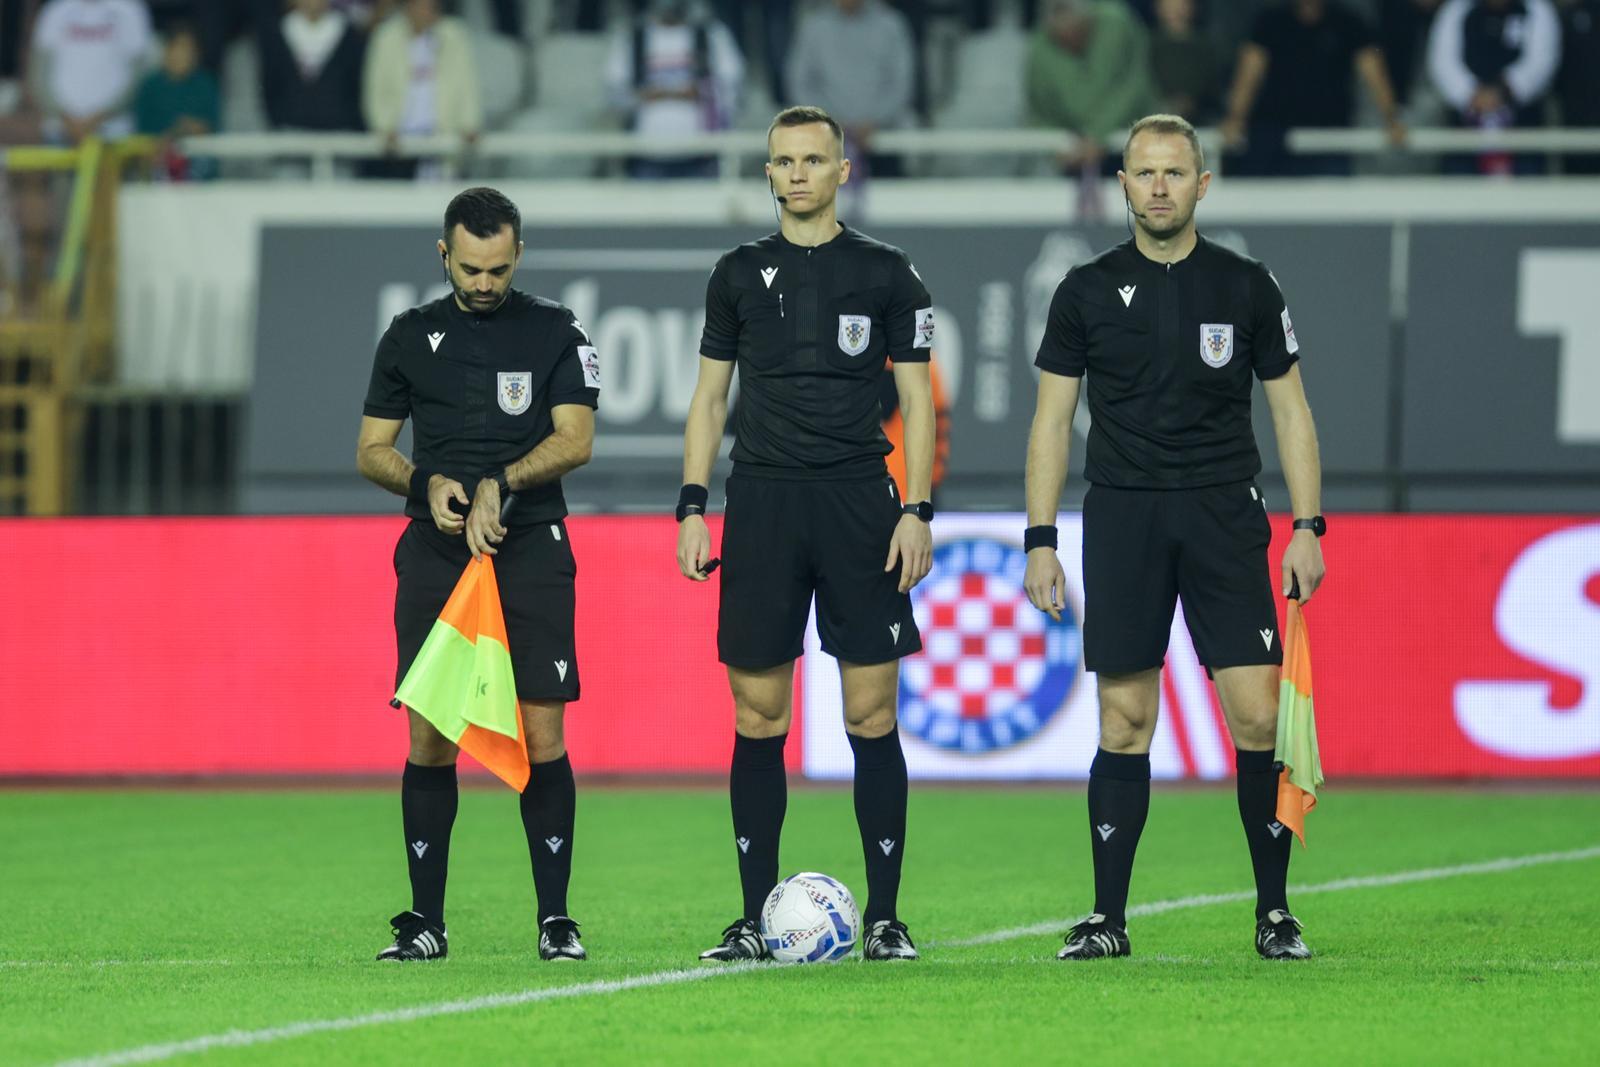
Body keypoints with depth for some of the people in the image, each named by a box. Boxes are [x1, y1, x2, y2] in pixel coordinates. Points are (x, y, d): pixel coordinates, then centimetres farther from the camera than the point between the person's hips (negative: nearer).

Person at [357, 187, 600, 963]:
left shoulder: (555, 332, 6)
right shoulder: (411, 336, 11)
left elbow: (575, 438, -4)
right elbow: (371, 450, 12)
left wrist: (500, 484, -18)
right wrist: (428, 483, -8)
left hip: (531, 550, -2)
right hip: (435, 552, 2)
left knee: (542, 736, -7)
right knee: (429, 740, -1)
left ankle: (555, 919, -2)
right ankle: (425, 922, 5)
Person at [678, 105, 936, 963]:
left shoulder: (886, 274, 5)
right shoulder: (740, 274, 11)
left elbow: (917, 399, 5)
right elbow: (711, 395, 14)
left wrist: (917, 512, -5)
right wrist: (692, 507, 4)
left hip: (859, 504, -2)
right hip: (761, 503, 2)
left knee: (871, 713, -4)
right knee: (758, 715, 1)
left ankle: (884, 917, 1)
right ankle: (755, 917, 5)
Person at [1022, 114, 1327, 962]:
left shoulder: (1246, 287, 5)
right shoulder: (1088, 291, 6)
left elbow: (1290, 412, 8)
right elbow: (1052, 420, 9)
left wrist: (1307, 526, -1)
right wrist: (1040, 539, 1)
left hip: (1225, 517, 0)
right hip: (1122, 519, 0)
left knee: (1258, 716, -8)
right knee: (1125, 724, 0)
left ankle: (1274, 913, 2)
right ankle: (1108, 918, 5)